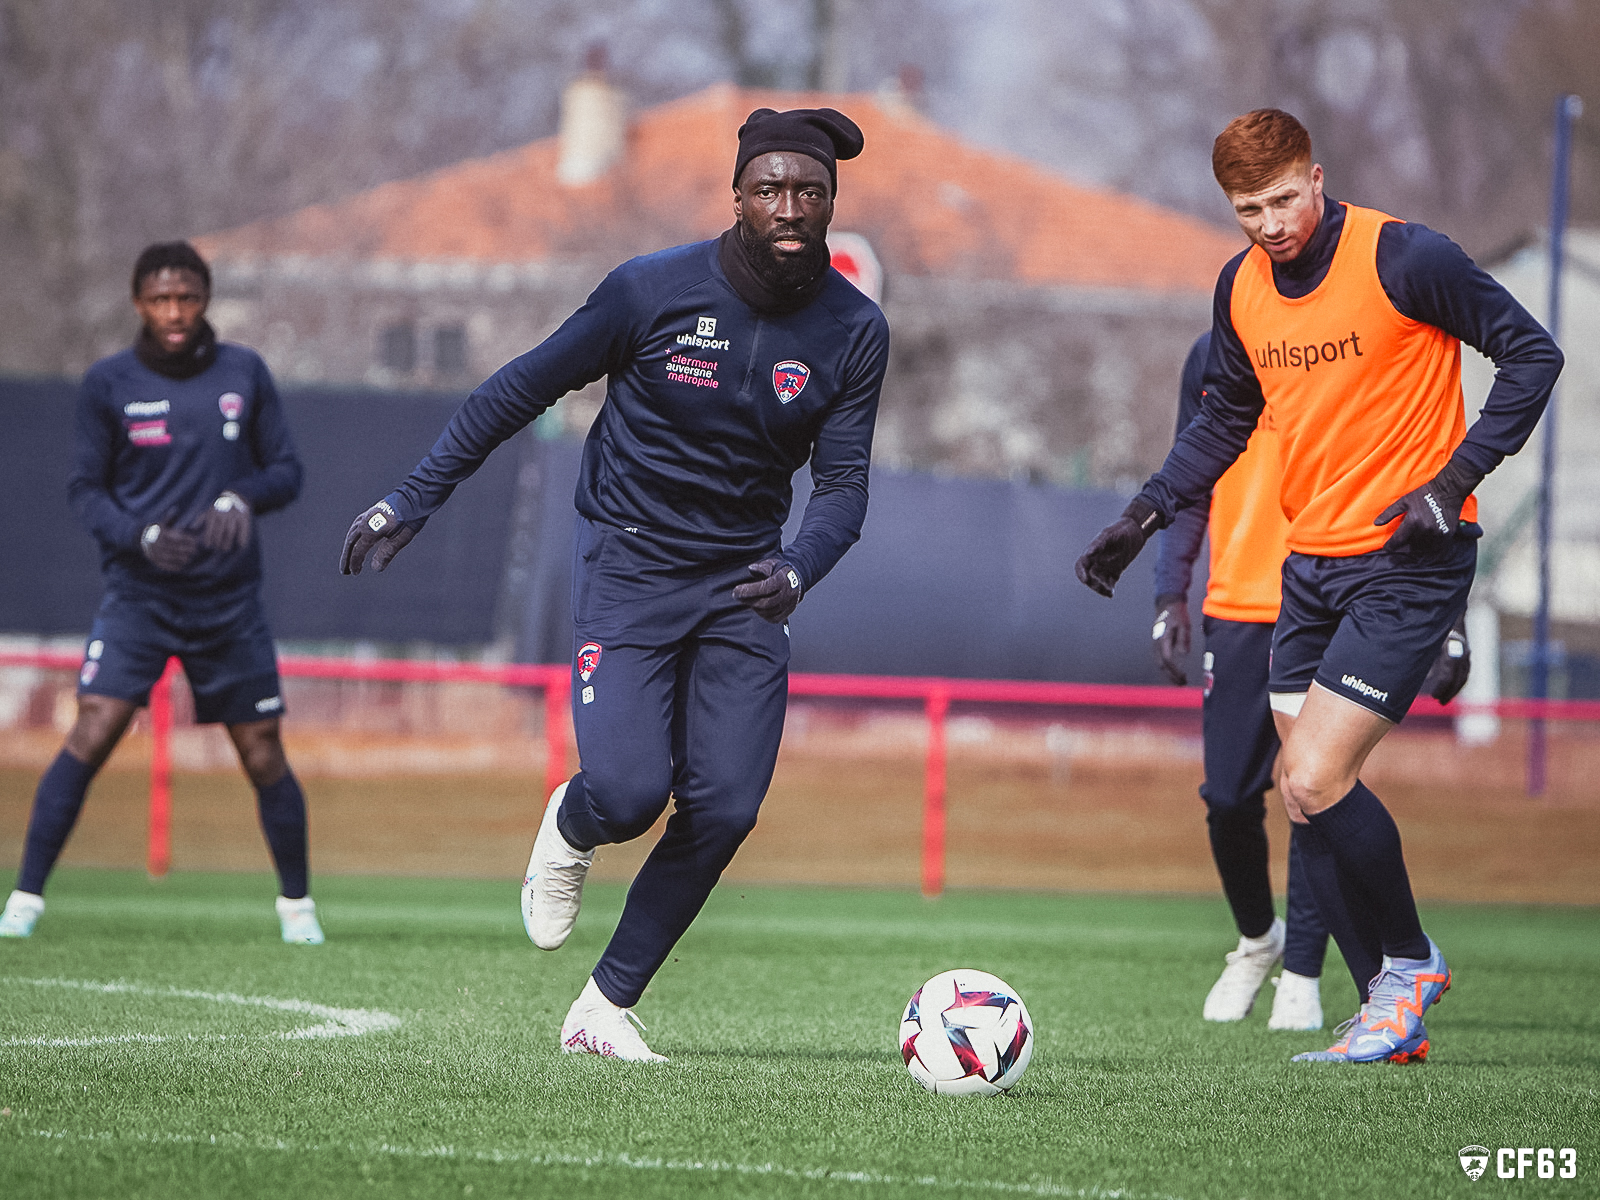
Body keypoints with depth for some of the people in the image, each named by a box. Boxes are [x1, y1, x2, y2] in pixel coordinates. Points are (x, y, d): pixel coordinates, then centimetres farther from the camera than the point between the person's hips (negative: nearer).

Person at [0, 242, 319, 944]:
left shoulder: (244, 374, 4)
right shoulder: (107, 383, 0)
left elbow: (286, 471, 7)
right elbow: (85, 489, 1)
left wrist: (241, 496, -14)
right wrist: (140, 535, -17)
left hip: (229, 597, 2)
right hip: (138, 592, -2)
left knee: (263, 754, 3)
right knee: (92, 734, -16)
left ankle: (296, 903, 23)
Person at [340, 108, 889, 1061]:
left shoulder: (855, 331, -5)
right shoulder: (654, 291, -13)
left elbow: (843, 484, -5)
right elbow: (523, 389, -4)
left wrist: (797, 573, -27)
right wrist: (413, 502, -5)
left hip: (743, 582, 3)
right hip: (629, 563, -3)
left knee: (724, 809, -9)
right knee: (628, 790, -20)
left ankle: (609, 1005, 8)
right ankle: (569, 831, 20)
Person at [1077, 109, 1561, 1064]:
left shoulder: (1404, 258, -14)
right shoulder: (1242, 288, 6)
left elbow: (1532, 355, -8)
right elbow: (1226, 420, 22)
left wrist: (1456, 479, -17)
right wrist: (1144, 516, 11)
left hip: (1410, 559, -7)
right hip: (1311, 563, 7)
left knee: (1315, 777, -16)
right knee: (1306, 791, 5)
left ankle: (1411, 963, 6)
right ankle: (1396, 1017, 15)